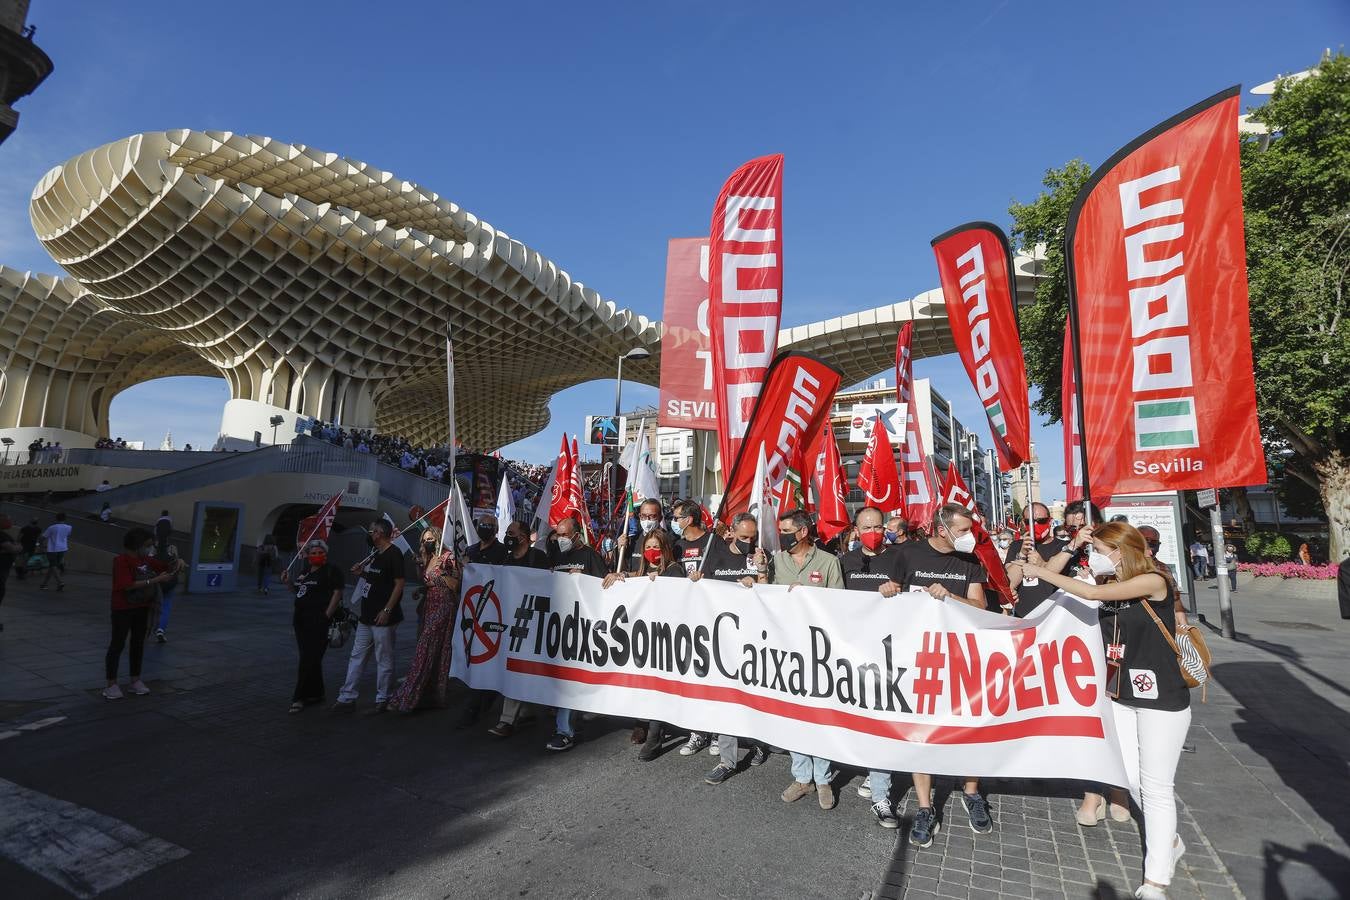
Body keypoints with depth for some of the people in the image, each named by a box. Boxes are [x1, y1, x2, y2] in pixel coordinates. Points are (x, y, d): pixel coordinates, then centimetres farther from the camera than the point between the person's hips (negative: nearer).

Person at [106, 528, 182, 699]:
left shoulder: (146, 559, 5)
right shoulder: (121, 560, -16)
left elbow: (167, 566, 14)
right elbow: (128, 585, -24)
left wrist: (178, 563, -8)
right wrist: (156, 580, -27)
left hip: (142, 608, 7)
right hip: (123, 609, -7)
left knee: (139, 643, 12)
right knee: (117, 644, 1)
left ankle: (135, 681, 22)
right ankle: (111, 684, 9)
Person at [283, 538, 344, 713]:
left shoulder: (332, 571, -7)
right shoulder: (305, 571, 16)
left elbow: (337, 593, -14)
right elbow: (298, 592, 25)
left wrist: (326, 616, -19)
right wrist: (288, 582, 7)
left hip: (319, 622, -8)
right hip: (302, 620, 8)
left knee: (309, 660, -6)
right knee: (310, 659, 13)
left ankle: (299, 698, 0)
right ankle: (317, 693, 24)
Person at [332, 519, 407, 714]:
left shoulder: (393, 554, -15)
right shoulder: (375, 554, 14)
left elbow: (400, 583, -19)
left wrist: (387, 610, -21)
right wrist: (361, 572, 4)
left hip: (383, 618, -9)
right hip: (366, 617, 9)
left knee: (384, 661, 3)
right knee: (357, 657, 13)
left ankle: (382, 700, 14)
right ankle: (347, 698, 23)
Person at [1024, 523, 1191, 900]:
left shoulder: (1153, 581, -15)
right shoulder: (1111, 590, 5)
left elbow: (1090, 593, -23)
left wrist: (1040, 571, -15)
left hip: (1162, 699, -7)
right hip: (1122, 695, 7)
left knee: (1155, 787, 2)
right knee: (1133, 780, 14)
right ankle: (1169, 842, 38)